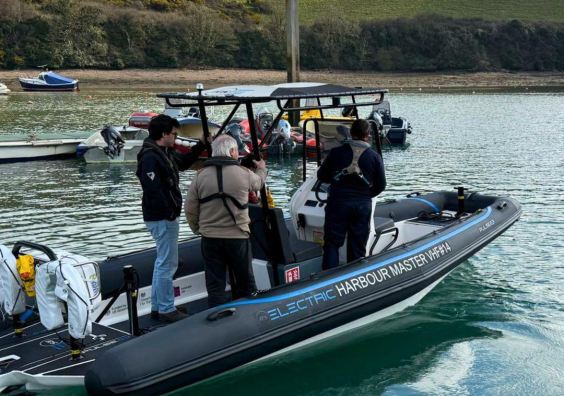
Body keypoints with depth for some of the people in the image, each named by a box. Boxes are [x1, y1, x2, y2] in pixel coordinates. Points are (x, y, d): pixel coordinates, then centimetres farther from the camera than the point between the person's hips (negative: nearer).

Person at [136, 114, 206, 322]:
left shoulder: (166, 152, 13)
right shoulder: (150, 157, -19)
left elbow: (183, 162, 30)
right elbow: (153, 190, -25)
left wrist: (201, 145, 19)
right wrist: (170, 212, -22)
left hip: (166, 217, 11)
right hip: (162, 219, -11)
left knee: (163, 262, 17)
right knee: (167, 264, -5)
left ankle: (157, 307, 26)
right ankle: (166, 310, 4)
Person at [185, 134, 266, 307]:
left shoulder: (200, 176, -3)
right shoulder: (244, 174, -6)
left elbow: (190, 209, -2)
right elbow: (259, 182, 18)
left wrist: (197, 228, 16)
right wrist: (262, 169, 40)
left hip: (210, 238, 1)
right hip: (238, 236, -1)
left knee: (215, 285, 8)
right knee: (244, 282, 15)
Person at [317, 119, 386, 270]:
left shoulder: (336, 152, -3)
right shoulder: (374, 156, -1)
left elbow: (321, 176, 7)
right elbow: (381, 185, 3)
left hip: (338, 202, -1)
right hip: (363, 205, 1)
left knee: (332, 244, 7)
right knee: (358, 248, 10)